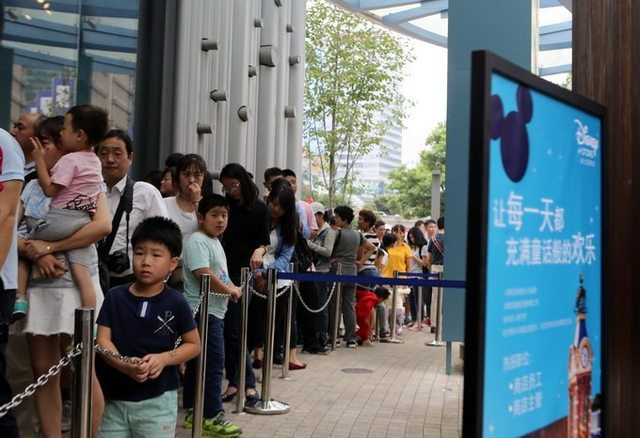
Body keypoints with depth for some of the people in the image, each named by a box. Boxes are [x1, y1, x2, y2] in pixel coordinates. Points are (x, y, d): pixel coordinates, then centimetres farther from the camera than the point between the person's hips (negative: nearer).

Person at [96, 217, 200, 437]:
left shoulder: (176, 303, -7)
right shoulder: (115, 297, -1)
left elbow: (194, 345, 1)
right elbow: (103, 340, -5)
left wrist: (163, 358, -17)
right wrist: (126, 366, -23)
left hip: (158, 400, -2)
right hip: (115, 398, 2)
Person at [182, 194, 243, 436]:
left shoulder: (215, 241, 17)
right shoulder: (197, 241, -15)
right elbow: (204, 275, -25)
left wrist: (231, 288, 6)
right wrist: (230, 290, -12)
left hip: (214, 311, 10)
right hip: (203, 311, -10)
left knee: (197, 363, 15)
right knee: (213, 364, -7)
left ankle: (193, 412, 24)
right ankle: (211, 417, 0)